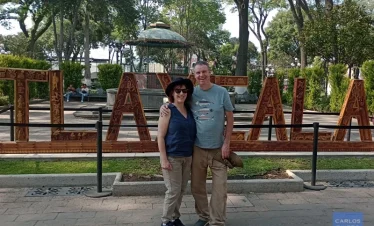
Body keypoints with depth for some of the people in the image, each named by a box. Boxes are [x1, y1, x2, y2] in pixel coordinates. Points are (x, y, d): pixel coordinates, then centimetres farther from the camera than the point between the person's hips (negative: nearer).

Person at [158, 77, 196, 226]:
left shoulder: (189, 110, 8)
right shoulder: (168, 110, -9)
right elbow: (160, 136, -11)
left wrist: (193, 156, 9)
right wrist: (163, 159, -16)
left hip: (187, 157, 6)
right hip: (172, 157, -6)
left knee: (181, 190, 13)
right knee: (174, 190, -1)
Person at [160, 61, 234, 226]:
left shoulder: (222, 92, -4)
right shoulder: (191, 93, 1)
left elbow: (230, 118, 0)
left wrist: (226, 143, -5)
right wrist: (164, 107, -10)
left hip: (218, 148, -2)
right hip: (197, 148, 2)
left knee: (219, 188, 3)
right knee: (197, 187, 13)